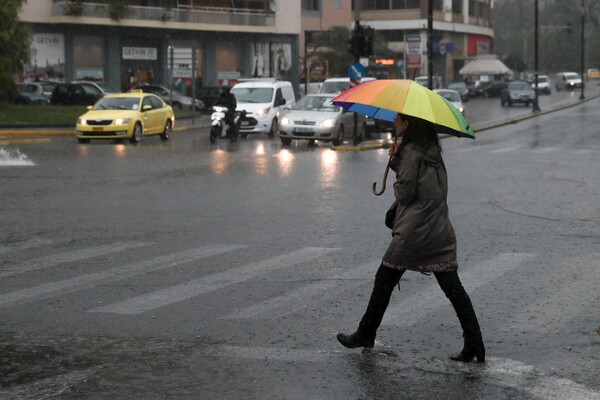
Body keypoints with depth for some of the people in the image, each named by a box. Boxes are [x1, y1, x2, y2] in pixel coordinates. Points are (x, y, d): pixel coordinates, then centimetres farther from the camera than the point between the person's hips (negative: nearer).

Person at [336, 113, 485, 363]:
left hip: (412, 233, -7)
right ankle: (474, 344, -5)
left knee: (384, 281, 9)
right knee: (453, 288, 2)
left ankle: (365, 335, 19)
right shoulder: (432, 150, 14)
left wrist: (395, 185, 8)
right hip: (441, 232, 7)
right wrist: (396, 161, 8)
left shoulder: (411, 151, -11)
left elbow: (405, 191, -13)